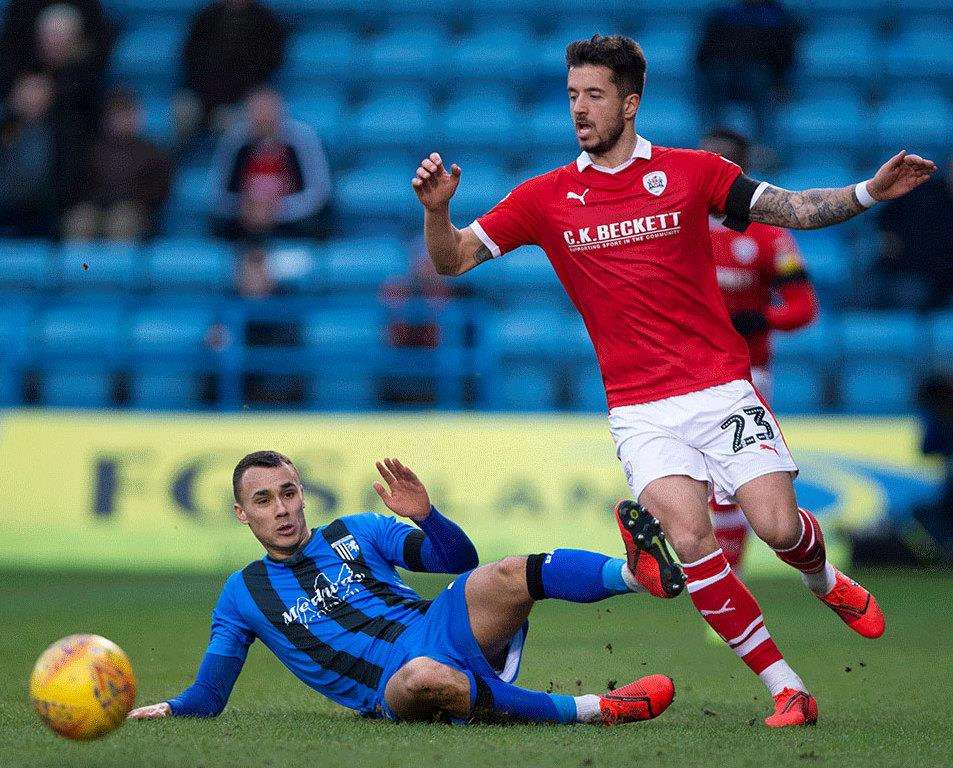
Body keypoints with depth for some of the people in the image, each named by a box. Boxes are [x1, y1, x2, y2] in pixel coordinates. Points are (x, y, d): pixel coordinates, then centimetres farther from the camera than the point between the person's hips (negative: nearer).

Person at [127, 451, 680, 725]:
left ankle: (639, 571, -48)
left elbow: (461, 560, 13)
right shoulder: (243, 596, 15)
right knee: (423, 675, -41)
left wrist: (425, 516, -5)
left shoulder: (356, 533, 18)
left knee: (505, 577, -27)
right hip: (391, 691, -3)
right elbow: (208, 698, 17)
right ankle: (595, 709, -43)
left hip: (441, 633, 3)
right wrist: (167, 710, -1)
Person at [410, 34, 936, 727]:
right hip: (641, 409, 0)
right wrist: (437, 209, -15)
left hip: (722, 388, 0)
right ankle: (787, 690, -10)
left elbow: (792, 209, 4)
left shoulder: (690, 171, 3)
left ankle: (827, 583, 27)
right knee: (689, 534, -20)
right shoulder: (546, 197, 5)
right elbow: (453, 259, 5)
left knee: (777, 524, -13)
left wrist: (871, 191, -11)